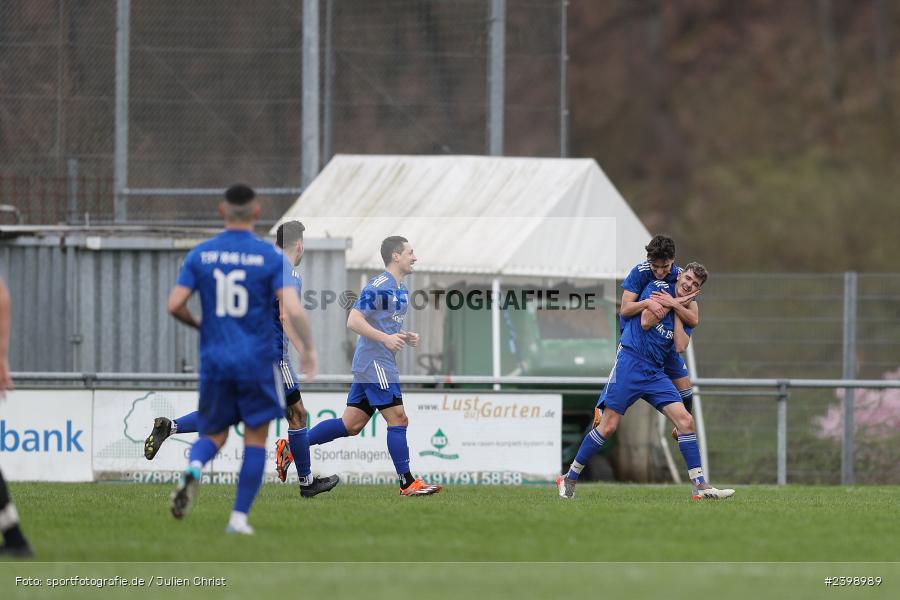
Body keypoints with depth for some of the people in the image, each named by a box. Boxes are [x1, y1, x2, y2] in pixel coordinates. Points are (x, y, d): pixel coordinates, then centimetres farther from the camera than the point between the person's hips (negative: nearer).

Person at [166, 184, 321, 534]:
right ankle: (239, 517, 5)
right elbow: (293, 310, -15)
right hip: (257, 361, -2)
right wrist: (310, 349, -2)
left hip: (214, 362, 2)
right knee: (255, 440, 10)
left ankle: (193, 470, -20)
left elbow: (174, 305, -3)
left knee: (213, 436, 14)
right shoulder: (270, 257, -6)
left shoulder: (200, 255, 1)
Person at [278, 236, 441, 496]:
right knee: (398, 419, -8)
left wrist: (405, 337, 10)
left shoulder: (400, 289, 18)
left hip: (369, 367, 10)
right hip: (375, 363, -10)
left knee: (351, 424, 9)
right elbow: (354, 321, -19)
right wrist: (386, 338, -25)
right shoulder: (378, 286, -14)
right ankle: (408, 483, -5)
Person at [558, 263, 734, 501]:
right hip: (630, 362, -5)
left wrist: (675, 309, -2)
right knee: (608, 426, -9)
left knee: (685, 420, -7)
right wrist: (672, 304, -4)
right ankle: (569, 479, 3)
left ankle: (699, 486, -5)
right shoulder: (658, 287, 2)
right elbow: (645, 322, -10)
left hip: (655, 373, 5)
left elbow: (680, 346, 0)